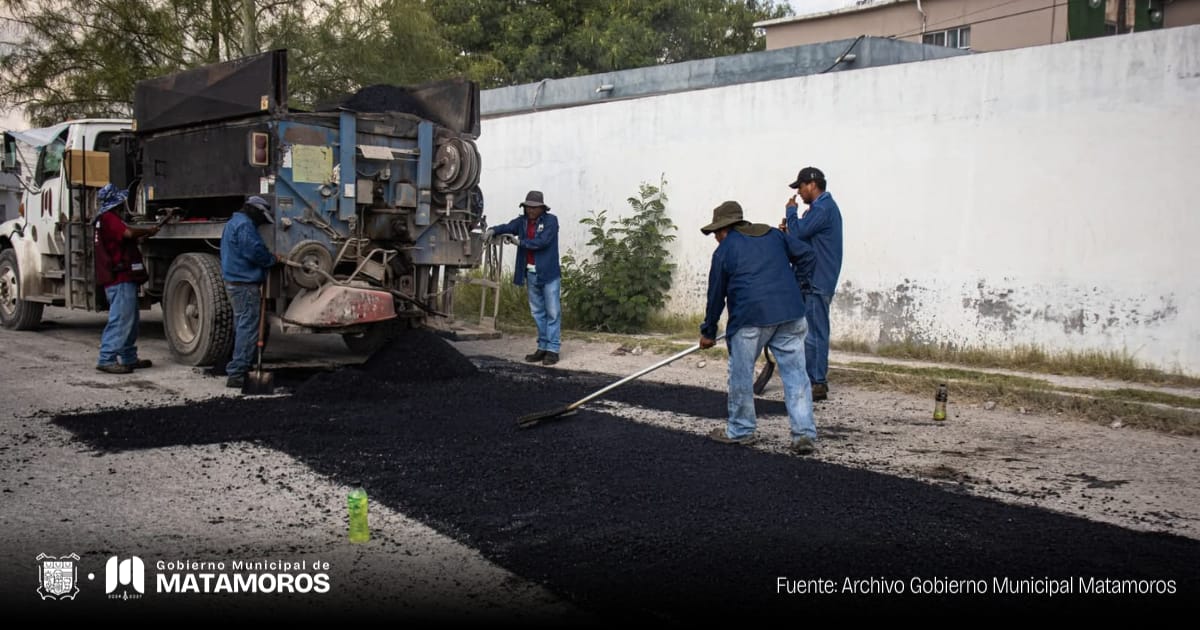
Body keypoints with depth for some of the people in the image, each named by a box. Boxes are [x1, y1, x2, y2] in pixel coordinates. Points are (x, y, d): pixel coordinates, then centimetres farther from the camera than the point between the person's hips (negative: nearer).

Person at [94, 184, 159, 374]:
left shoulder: (106, 219, 21)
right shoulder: (109, 218, -12)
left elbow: (125, 238, 25)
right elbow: (128, 233, -27)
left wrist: (145, 234, 18)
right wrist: (148, 231, -12)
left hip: (123, 278, 11)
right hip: (120, 279, -11)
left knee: (131, 319, 16)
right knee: (120, 319, -12)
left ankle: (129, 358, 22)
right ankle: (106, 359, -11)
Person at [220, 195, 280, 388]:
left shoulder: (234, 223, 21)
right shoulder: (244, 225, -14)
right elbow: (254, 251, -22)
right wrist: (273, 259, -6)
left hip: (234, 283, 11)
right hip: (245, 285, -11)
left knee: (241, 327, 18)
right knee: (248, 328, -10)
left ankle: (236, 370, 26)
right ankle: (237, 374, -11)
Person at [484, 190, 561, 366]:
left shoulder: (550, 220, -7)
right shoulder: (523, 221, 9)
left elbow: (543, 241, -18)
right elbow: (507, 227, -5)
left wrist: (520, 242, -14)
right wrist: (493, 230, -24)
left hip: (548, 273, -5)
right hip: (531, 274, 6)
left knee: (553, 312, -2)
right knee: (538, 312, 11)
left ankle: (553, 349, 1)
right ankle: (542, 347, 18)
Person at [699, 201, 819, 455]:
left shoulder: (724, 250, 6)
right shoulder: (773, 234, 18)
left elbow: (716, 295, 9)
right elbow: (806, 255, 15)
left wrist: (708, 332, 20)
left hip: (750, 318, -4)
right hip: (790, 315, 4)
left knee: (741, 376, 11)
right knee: (795, 374, 3)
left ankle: (740, 430, 21)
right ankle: (805, 433, -3)